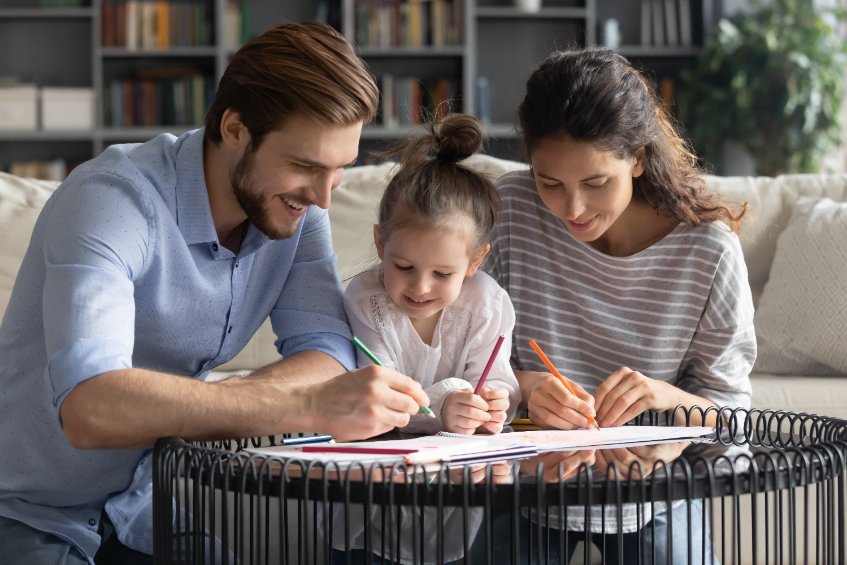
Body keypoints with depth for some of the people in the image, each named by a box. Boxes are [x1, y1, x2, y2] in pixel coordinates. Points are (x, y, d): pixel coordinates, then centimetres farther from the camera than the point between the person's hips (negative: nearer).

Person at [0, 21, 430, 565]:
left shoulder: (296, 206, -3)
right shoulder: (112, 199, -24)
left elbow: (329, 358, -12)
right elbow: (90, 406, -39)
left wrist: (180, 409, -30)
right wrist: (311, 407, -45)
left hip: (148, 513, 5)